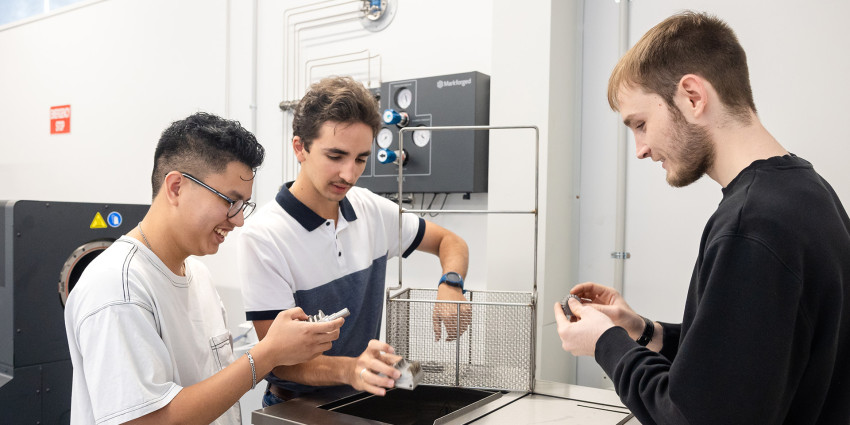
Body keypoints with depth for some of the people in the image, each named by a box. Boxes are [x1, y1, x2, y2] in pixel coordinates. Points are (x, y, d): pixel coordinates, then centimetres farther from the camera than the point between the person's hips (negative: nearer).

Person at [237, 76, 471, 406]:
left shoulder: (373, 211, 1)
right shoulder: (262, 238, -16)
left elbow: (450, 241, 12)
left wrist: (451, 285, -9)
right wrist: (349, 370, -35)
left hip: (366, 396, 4)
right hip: (299, 406, -3)